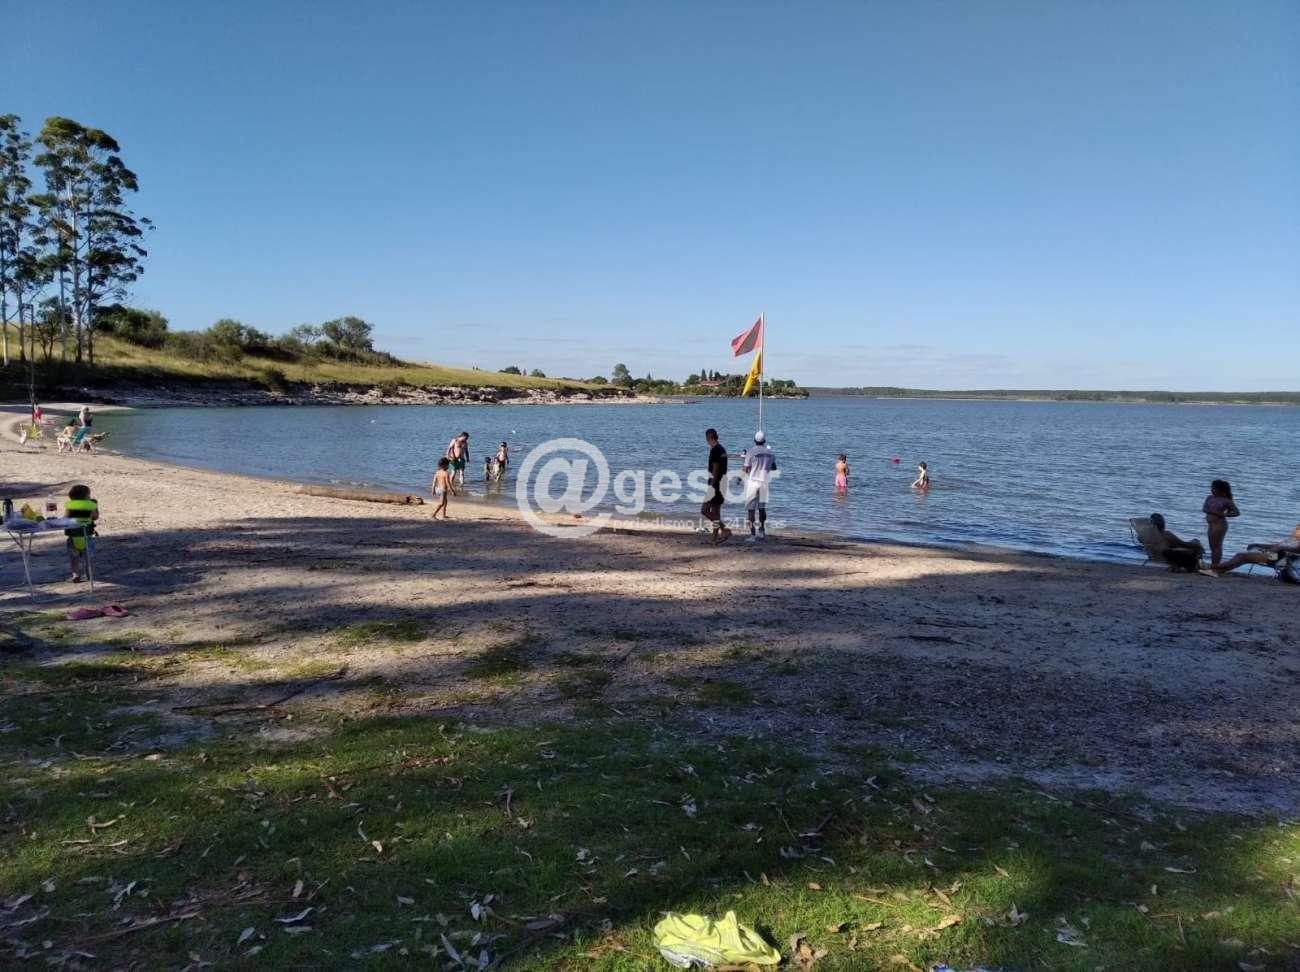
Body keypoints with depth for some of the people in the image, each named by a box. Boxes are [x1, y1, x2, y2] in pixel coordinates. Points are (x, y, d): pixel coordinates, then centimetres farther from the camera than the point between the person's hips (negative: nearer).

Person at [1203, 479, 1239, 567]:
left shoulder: (1226, 500, -5)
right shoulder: (1209, 498, 10)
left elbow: (1237, 512, -5)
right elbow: (1204, 509, -2)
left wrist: (1224, 514, -15)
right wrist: (1214, 512, -17)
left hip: (1220, 524, -7)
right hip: (1210, 524, 7)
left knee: (1217, 545, -7)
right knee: (1212, 546, 8)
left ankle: (1216, 566, -6)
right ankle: (1212, 565, 11)